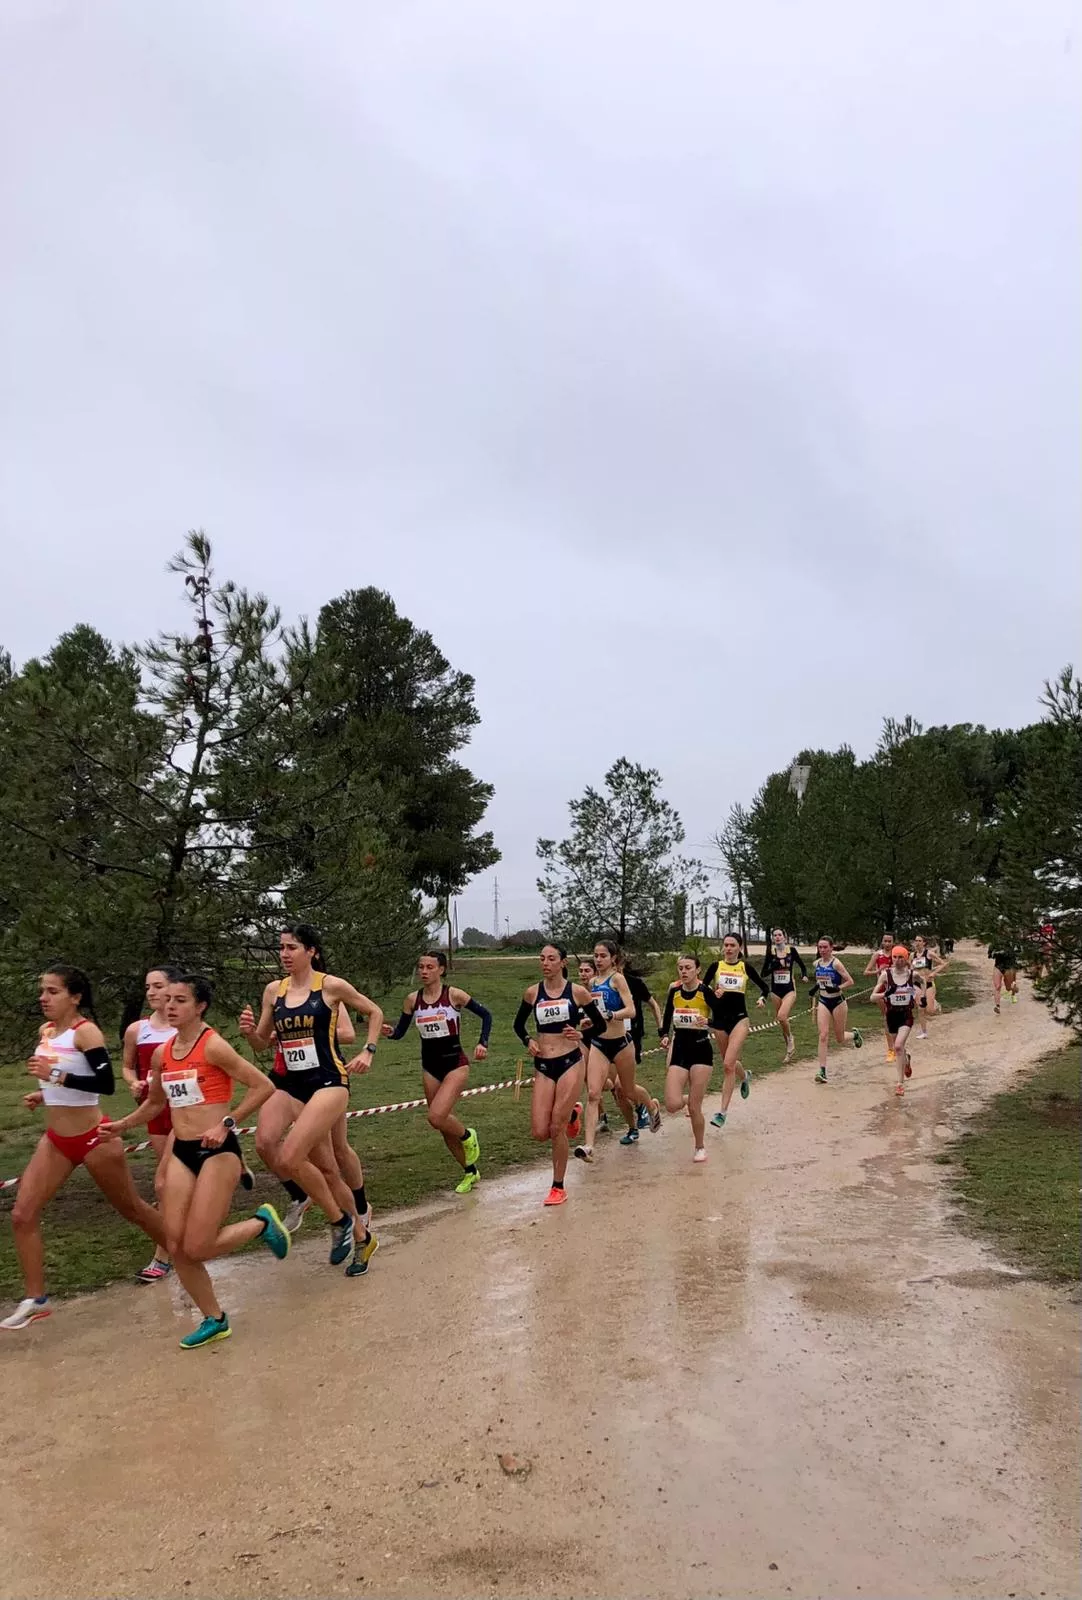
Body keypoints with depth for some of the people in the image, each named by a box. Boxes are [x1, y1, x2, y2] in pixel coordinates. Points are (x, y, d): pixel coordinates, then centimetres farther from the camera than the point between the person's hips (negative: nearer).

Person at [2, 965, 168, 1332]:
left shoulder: (86, 1031, -19)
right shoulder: (45, 1031, 5)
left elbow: (106, 1084, -29)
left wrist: (56, 1076, -33)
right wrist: (42, 1094, 4)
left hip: (93, 1138, -7)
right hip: (55, 1140, 7)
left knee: (131, 1209, 9)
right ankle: (36, 1300, 9)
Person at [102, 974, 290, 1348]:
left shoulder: (213, 1046, -14)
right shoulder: (162, 1053, 7)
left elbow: (264, 1086, -15)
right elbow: (155, 1102, 26)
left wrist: (226, 1123, -19)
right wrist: (122, 1125, 14)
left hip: (218, 1151, -7)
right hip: (181, 1153, 7)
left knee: (198, 1248, -9)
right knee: (177, 1247, 4)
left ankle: (262, 1224, 18)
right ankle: (215, 1320, 23)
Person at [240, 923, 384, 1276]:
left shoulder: (331, 985, -6)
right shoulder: (273, 990, 7)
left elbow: (374, 1013, 7)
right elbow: (262, 1044, 14)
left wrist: (367, 1052, -2)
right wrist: (249, 1031, -7)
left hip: (328, 1082, -6)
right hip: (290, 1084, 6)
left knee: (289, 1158, -22)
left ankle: (341, 1221, 5)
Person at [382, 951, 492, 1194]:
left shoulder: (454, 994, -11)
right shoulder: (413, 999, 0)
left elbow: (485, 1015, -1)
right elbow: (400, 1031, 6)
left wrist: (482, 1043, -13)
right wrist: (389, 1032, -16)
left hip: (455, 1063, -5)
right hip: (430, 1066, 5)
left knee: (436, 1117, -23)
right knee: (444, 1125, 11)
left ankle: (468, 1137, 10)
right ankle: (471, 1172, 32)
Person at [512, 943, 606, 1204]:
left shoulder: (577, 992, -3)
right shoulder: (533, 992, 3)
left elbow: (601, 1025, 6)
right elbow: (518, 1024, 17)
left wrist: (582, 1034, -12)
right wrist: (528, 1041, -2)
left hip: (570, 1062, -3)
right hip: (543, 1066, 3)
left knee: (556, 1129, -7)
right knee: (539, 1132, -3)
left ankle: (558, 1187, 12)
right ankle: (572, 1113, 31)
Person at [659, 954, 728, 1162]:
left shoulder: (706, 992, -11)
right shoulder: (674, 991, 1)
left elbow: (722, 1021, -7)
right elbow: (667, 1016, 16)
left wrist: (708, 1022, -27)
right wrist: (665, 1036, 0)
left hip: (701, 1051, -3)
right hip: (679, 1050, 3)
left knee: (694, 1107, -2)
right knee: (673, 1105, -10)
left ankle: (700, 1147, 22)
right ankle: (688, 1099, 27)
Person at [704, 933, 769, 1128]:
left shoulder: (745, 966, -1)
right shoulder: (716, 966, 0)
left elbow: (764, 987, 8)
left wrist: (762, 999, -12)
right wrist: (713, 993, -22)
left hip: (740, 1018, -3)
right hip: (720, 1018, 3)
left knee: (728, 1064, -15)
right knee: (730, 1063, 18)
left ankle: (723, 1112, -10)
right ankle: (745, 1076, 55)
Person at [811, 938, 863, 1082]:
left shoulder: (836, 963, -14)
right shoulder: (817, 963, 3)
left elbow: (850, 982, -15)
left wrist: (838, 988, -29)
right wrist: (815, 987, 3)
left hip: (838, 1002, -4)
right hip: (823, 1002, 4)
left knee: (839, 1039, 9)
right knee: (823, 1036, -11)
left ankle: (855, 1034, 45)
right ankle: (822, 1071, -12)